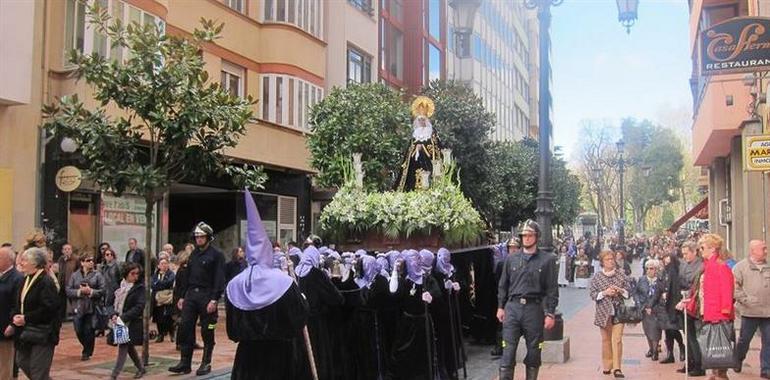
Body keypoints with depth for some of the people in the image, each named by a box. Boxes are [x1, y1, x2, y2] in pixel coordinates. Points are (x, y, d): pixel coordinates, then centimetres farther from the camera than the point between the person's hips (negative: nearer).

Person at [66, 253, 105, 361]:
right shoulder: (75, 275, 7)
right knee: (79, 331, 4)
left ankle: (87, 353, 15)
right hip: (78, 308, 2)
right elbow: (68, 290, 0)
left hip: (92, 308, -2)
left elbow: (102, 290, -5)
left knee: (89, 332, -2)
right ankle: (87, 349, 31)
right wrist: (79, 291, -15)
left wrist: (91, 291, -17)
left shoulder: (97, 275, 2)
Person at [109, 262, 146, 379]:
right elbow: (115, 302, 9)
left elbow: (139, 307, -16)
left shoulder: (139, 287, -8)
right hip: (119, 321, 5)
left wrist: (123, 317, -22)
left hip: (132, 323, -5)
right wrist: (114, 315, -10)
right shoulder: (120, 285, 5)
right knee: (129, 347, 14)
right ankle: (141, 368, 31)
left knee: (123, 348, -9)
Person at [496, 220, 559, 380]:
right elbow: (503, 285, 14)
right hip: (512, 307, 1)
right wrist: (501, 307, 8)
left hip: (534, 308, -1)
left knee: (534, 352, 9)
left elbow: (552, 289, 0)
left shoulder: (547, 259, 1)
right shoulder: (511, 258, 8)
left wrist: (550, 313, -5)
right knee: (508, 350, -3)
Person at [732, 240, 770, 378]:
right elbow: (734, 287, -9)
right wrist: (746, 300, -14)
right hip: (750, 312, -3)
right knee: (744, 339, 11)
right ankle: (738, 361, 34)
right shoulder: (741, 266, -4)